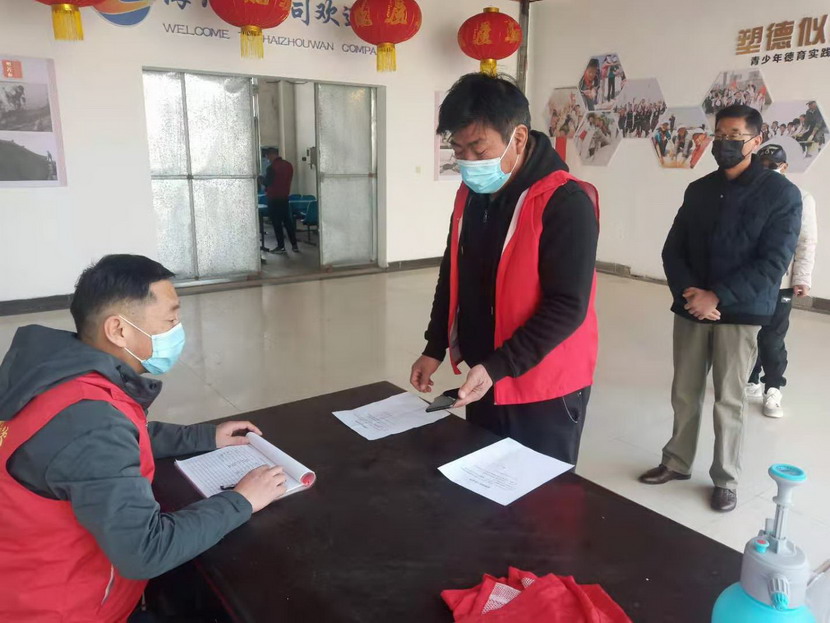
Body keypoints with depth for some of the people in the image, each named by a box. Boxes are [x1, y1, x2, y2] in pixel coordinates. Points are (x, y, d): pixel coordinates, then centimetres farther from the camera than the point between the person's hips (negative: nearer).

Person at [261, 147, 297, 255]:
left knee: (277, 223, 0)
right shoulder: (288, 165, 4)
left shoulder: (271, 167, -16)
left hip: (274, 198, -6)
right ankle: (294, 245, 11)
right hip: (285, 197, 6)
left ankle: (281, 247, 2)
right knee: (288, 221, 11)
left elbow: (266, 183, -11)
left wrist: (262, 180, 10)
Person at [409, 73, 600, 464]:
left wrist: (497, 367, -27)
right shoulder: (470, 194, 3)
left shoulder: (565, 203, -20)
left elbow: (567, 307, -22)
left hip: (544, 391, -7)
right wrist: (434, 348, 7)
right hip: (482, 379, 7)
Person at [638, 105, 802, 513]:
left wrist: (717, 297, -19)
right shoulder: (698, 191, 9)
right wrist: (688, 291, -12)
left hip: (741, 314, -4)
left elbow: (773, 263, -12)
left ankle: (725, 479, 22)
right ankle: (677, 462, 28)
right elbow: (673, 250, 6)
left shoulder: (781, 194, -4)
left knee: (729, 400, 5)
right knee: (684, 394, 11)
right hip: (691, 308, 4)